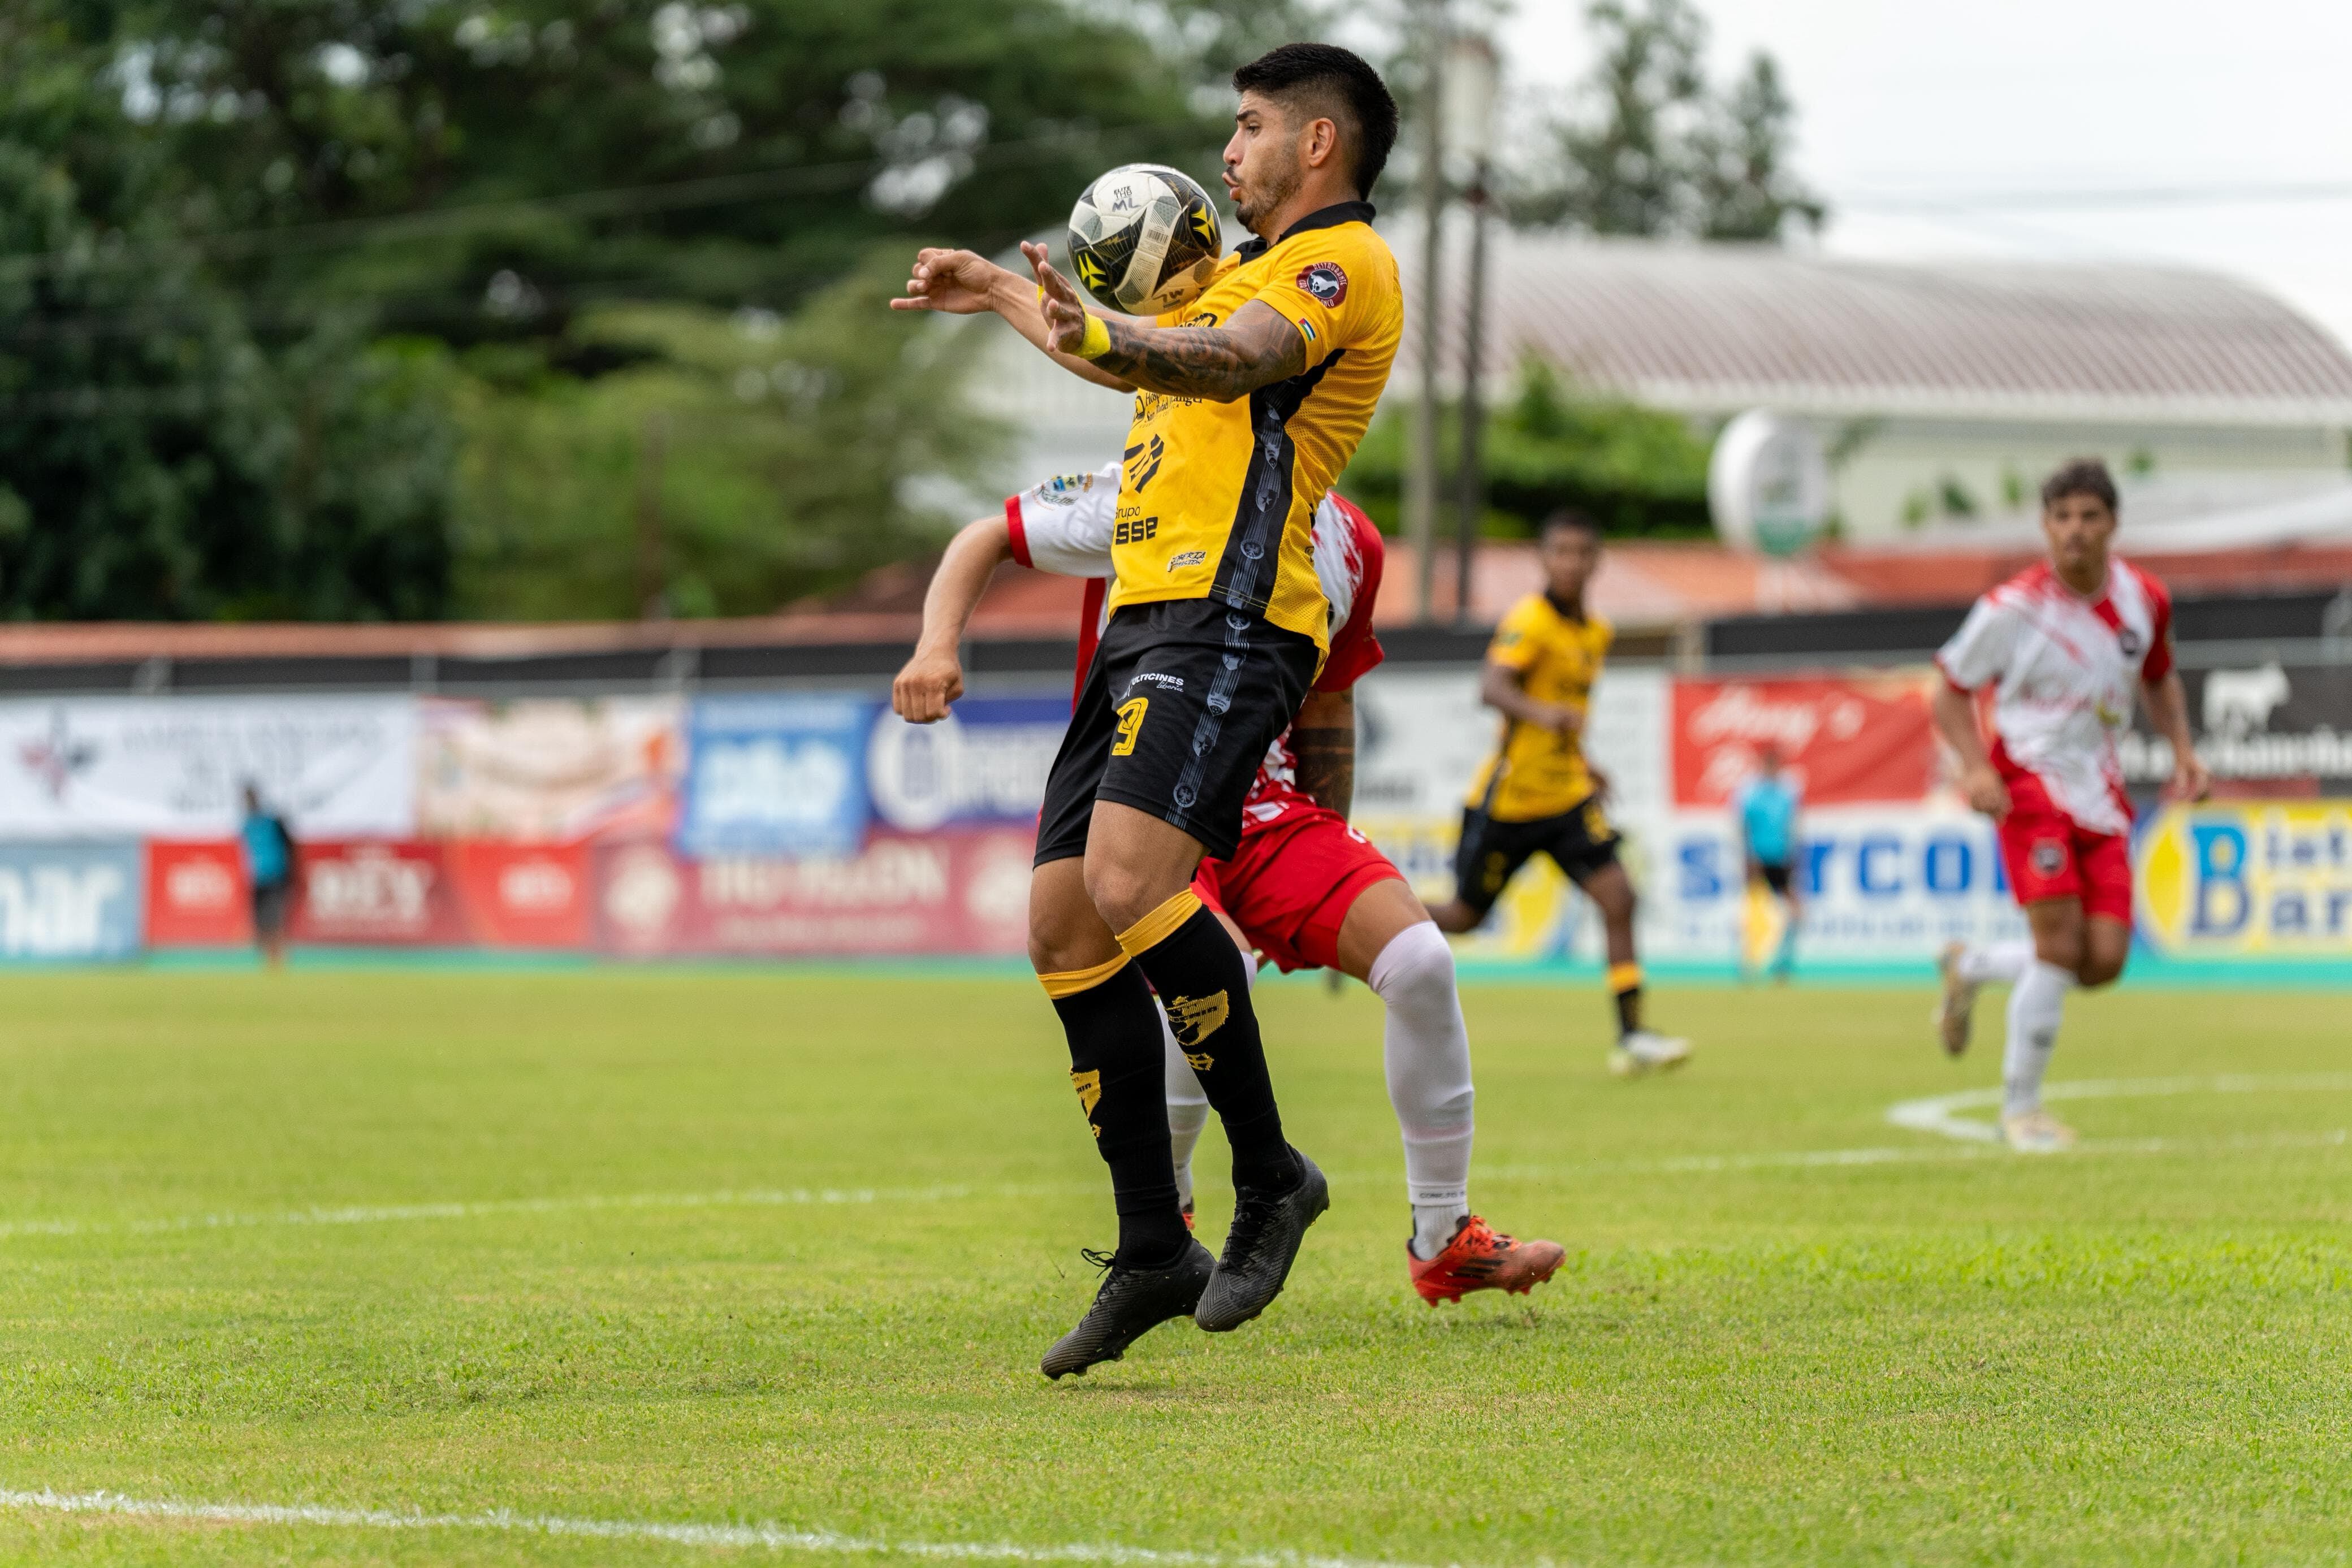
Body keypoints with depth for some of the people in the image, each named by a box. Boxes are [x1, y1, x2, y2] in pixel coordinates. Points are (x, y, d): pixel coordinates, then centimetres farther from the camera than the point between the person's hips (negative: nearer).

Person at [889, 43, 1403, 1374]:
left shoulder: (1343, 263, -3)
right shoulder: (1263, 270, 28)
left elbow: (1236, 359, -25)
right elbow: (1154, 360, 48)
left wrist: (1109, 340, -43)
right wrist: (1007, 296, 58)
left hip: (1227, 617, -10)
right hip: (1150, 617, 10)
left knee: (1130, 882, -27)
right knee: (1064, 921, 0)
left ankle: (1270, 1176, -12)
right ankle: (1154, 1251, 4)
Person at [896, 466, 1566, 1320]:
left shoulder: (1348, 544, 5)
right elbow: (989, 538, 3)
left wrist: (1324, 892, 19)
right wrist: (938, 645, -17)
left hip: (1266, 807, 5)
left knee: (1419, 962, -13)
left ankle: (1445, 1242, 3)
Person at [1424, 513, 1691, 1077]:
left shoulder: (1596, 633, 9)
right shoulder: (1529, 620, -16)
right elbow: (1492, 688, -32)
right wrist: (1542, 713, -50)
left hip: (1568, 797, 6)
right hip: (1508, 798, -6)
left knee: (1618, 898, -11)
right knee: (1465, 915, 5)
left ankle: (1632, 1037, -11)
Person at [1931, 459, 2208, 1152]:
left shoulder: (2144, 599, 1)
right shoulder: (2014, 609, -13)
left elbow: (2159, 677, 21)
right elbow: (1951, 693, -2)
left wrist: (2182, 749, 5)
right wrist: (1976, 769, -18)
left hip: (2100, 791, 5)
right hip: (2030, 783, -5)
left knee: (2104, 961, -4)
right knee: (2060, 943, -19)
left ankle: (1972, 967, 26)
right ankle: (2020, 1108, -3)